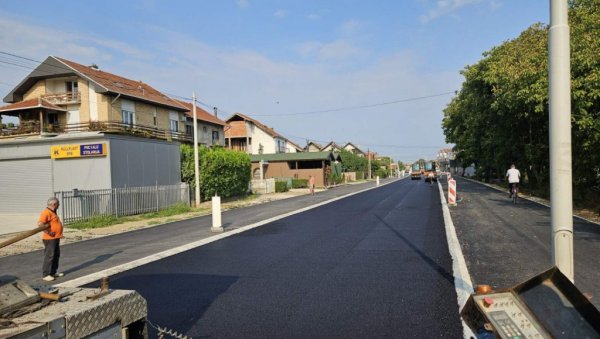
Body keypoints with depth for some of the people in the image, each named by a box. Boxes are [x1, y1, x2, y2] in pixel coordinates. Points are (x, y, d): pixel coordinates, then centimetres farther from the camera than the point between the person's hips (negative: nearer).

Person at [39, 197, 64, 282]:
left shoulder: (52, 212, 15)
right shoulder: (46, 212, -17)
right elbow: (40, 224, -28)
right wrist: (49, 232, -25)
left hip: (56, 238, 10)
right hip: (49, 239, -10)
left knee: (56, 255, 16)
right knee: (49, 256, -6)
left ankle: (53, 272, 26)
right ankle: (45, 275, 0)